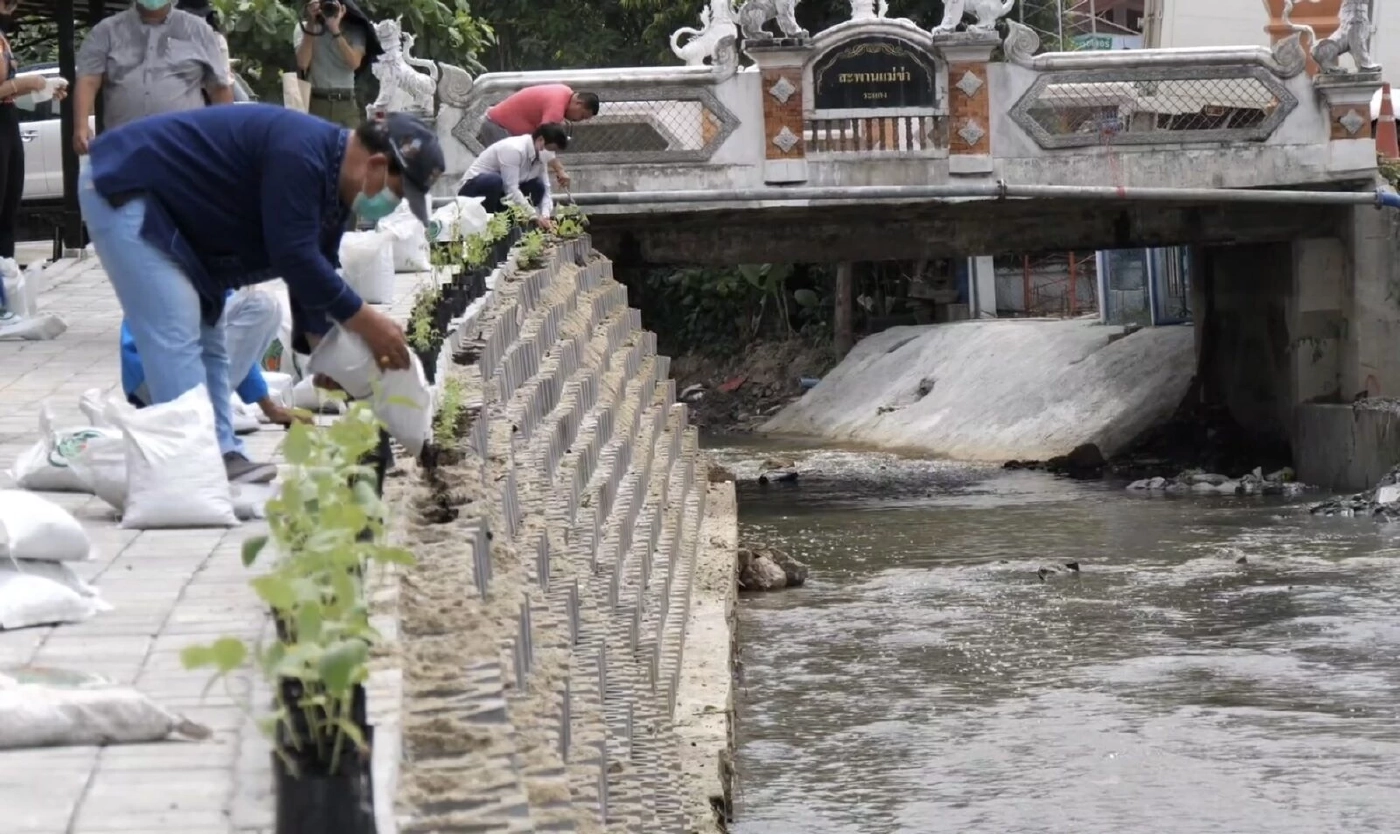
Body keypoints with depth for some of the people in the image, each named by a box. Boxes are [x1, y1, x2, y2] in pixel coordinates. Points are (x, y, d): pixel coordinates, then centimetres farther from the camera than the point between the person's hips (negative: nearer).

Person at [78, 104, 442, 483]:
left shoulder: (334, 183, 6)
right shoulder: (300, 155, -27)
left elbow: (312, 274, 11)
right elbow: (294, 256, -28)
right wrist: (365, 322, -22)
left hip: (160, 205, 11)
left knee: (206, 340, 9)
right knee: (176, 339, -16)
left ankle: (221, 459, 9)